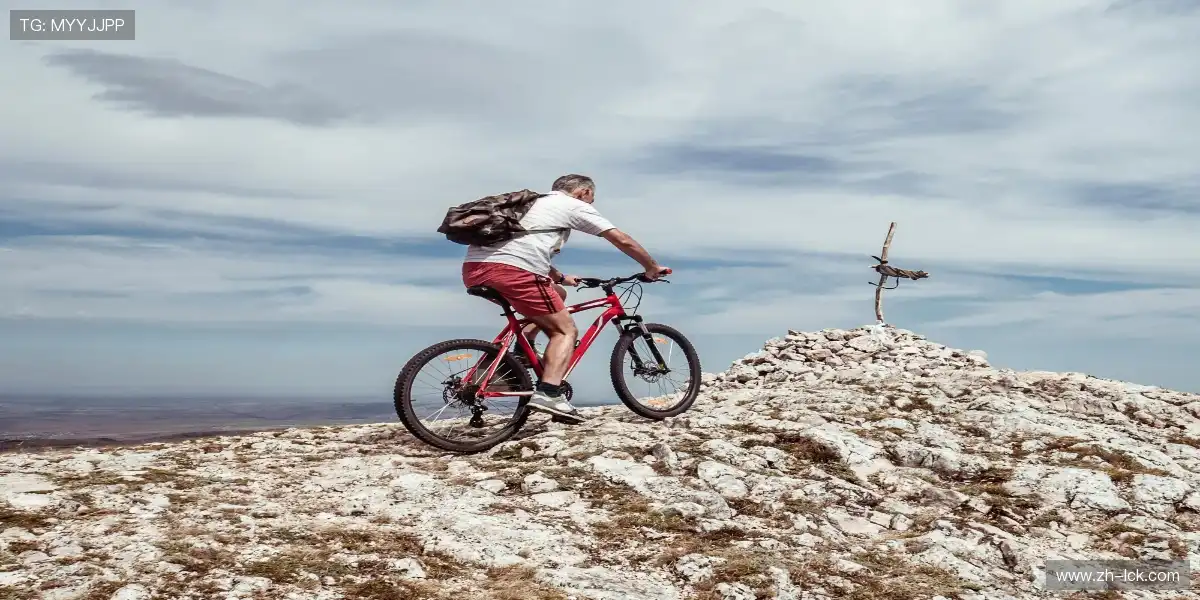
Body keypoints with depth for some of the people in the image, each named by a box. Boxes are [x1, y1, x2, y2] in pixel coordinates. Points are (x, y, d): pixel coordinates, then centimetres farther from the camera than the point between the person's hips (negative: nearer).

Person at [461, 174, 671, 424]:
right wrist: (652, 268, 27)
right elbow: (623, 241, 14)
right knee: (566, 330, 5)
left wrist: (560, 278, 53)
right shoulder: (576, 206, 14)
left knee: (556, 295, 29)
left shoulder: (534, 202, 34)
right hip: (512, 270, -8)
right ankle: (548, 394, -15)